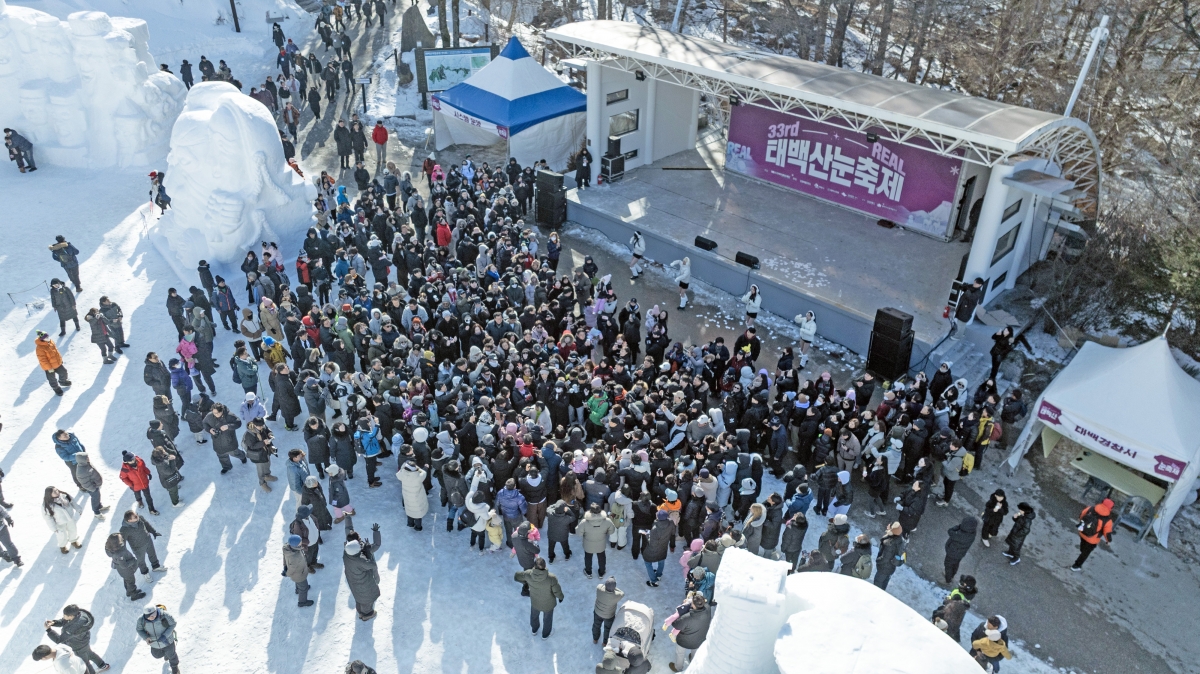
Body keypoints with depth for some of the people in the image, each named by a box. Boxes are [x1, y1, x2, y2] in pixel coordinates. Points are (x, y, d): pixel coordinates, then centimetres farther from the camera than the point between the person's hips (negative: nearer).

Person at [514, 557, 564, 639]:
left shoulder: (529, 574, -32)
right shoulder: (552, 578, -41)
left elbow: (516, 576, -13)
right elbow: (557, 592, -27)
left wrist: (526, 582, 7)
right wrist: (561, 597, -3)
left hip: (535, 601, 2)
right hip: (548, 604, -2)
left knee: (534, 614, 35)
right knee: (547, 618, 30)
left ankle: (534, 629, 64)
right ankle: (545, 634, 56)